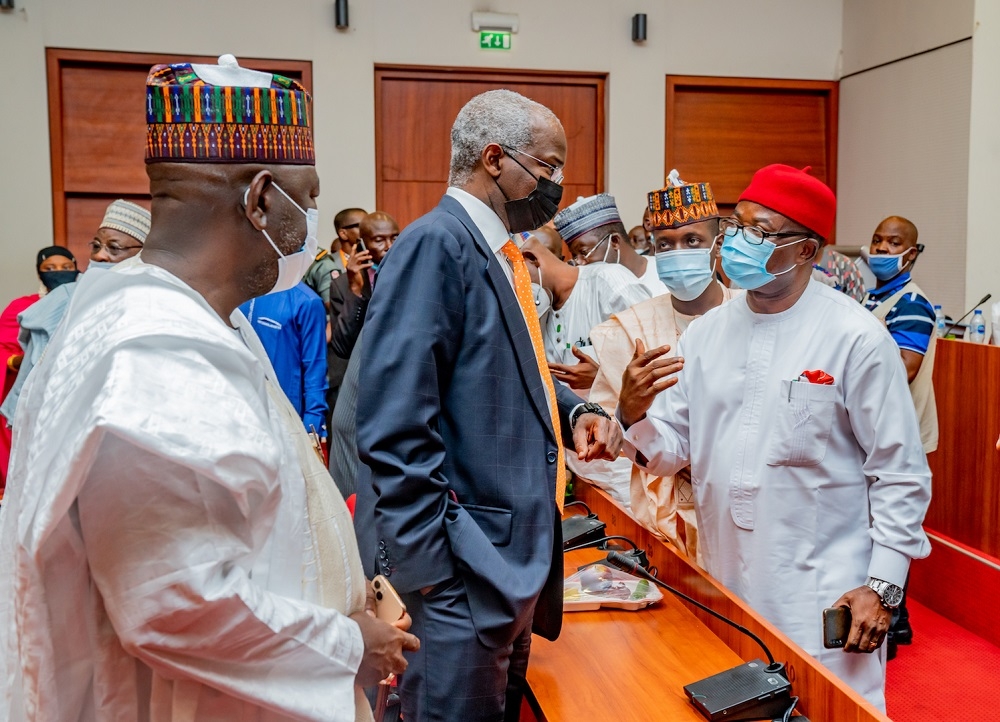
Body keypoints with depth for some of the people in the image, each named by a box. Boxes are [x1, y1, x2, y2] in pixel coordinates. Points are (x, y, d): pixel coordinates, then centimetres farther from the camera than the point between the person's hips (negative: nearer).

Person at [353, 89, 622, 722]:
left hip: (513, 556, 9)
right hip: (459, 572, -9)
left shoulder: (502, 253, 11)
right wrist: (430, 568, -21)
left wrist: (574, 412, 5)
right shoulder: (436, 244, -16)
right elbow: (396, 425, -23)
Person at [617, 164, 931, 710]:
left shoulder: (855, 338, -10)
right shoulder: (706, 333, 4)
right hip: (723, 589, 5)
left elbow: (900, 474, -7)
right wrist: (634, 416, -15)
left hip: (823, 600, -4)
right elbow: (671, 453, 5)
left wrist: (883, 586, -10)